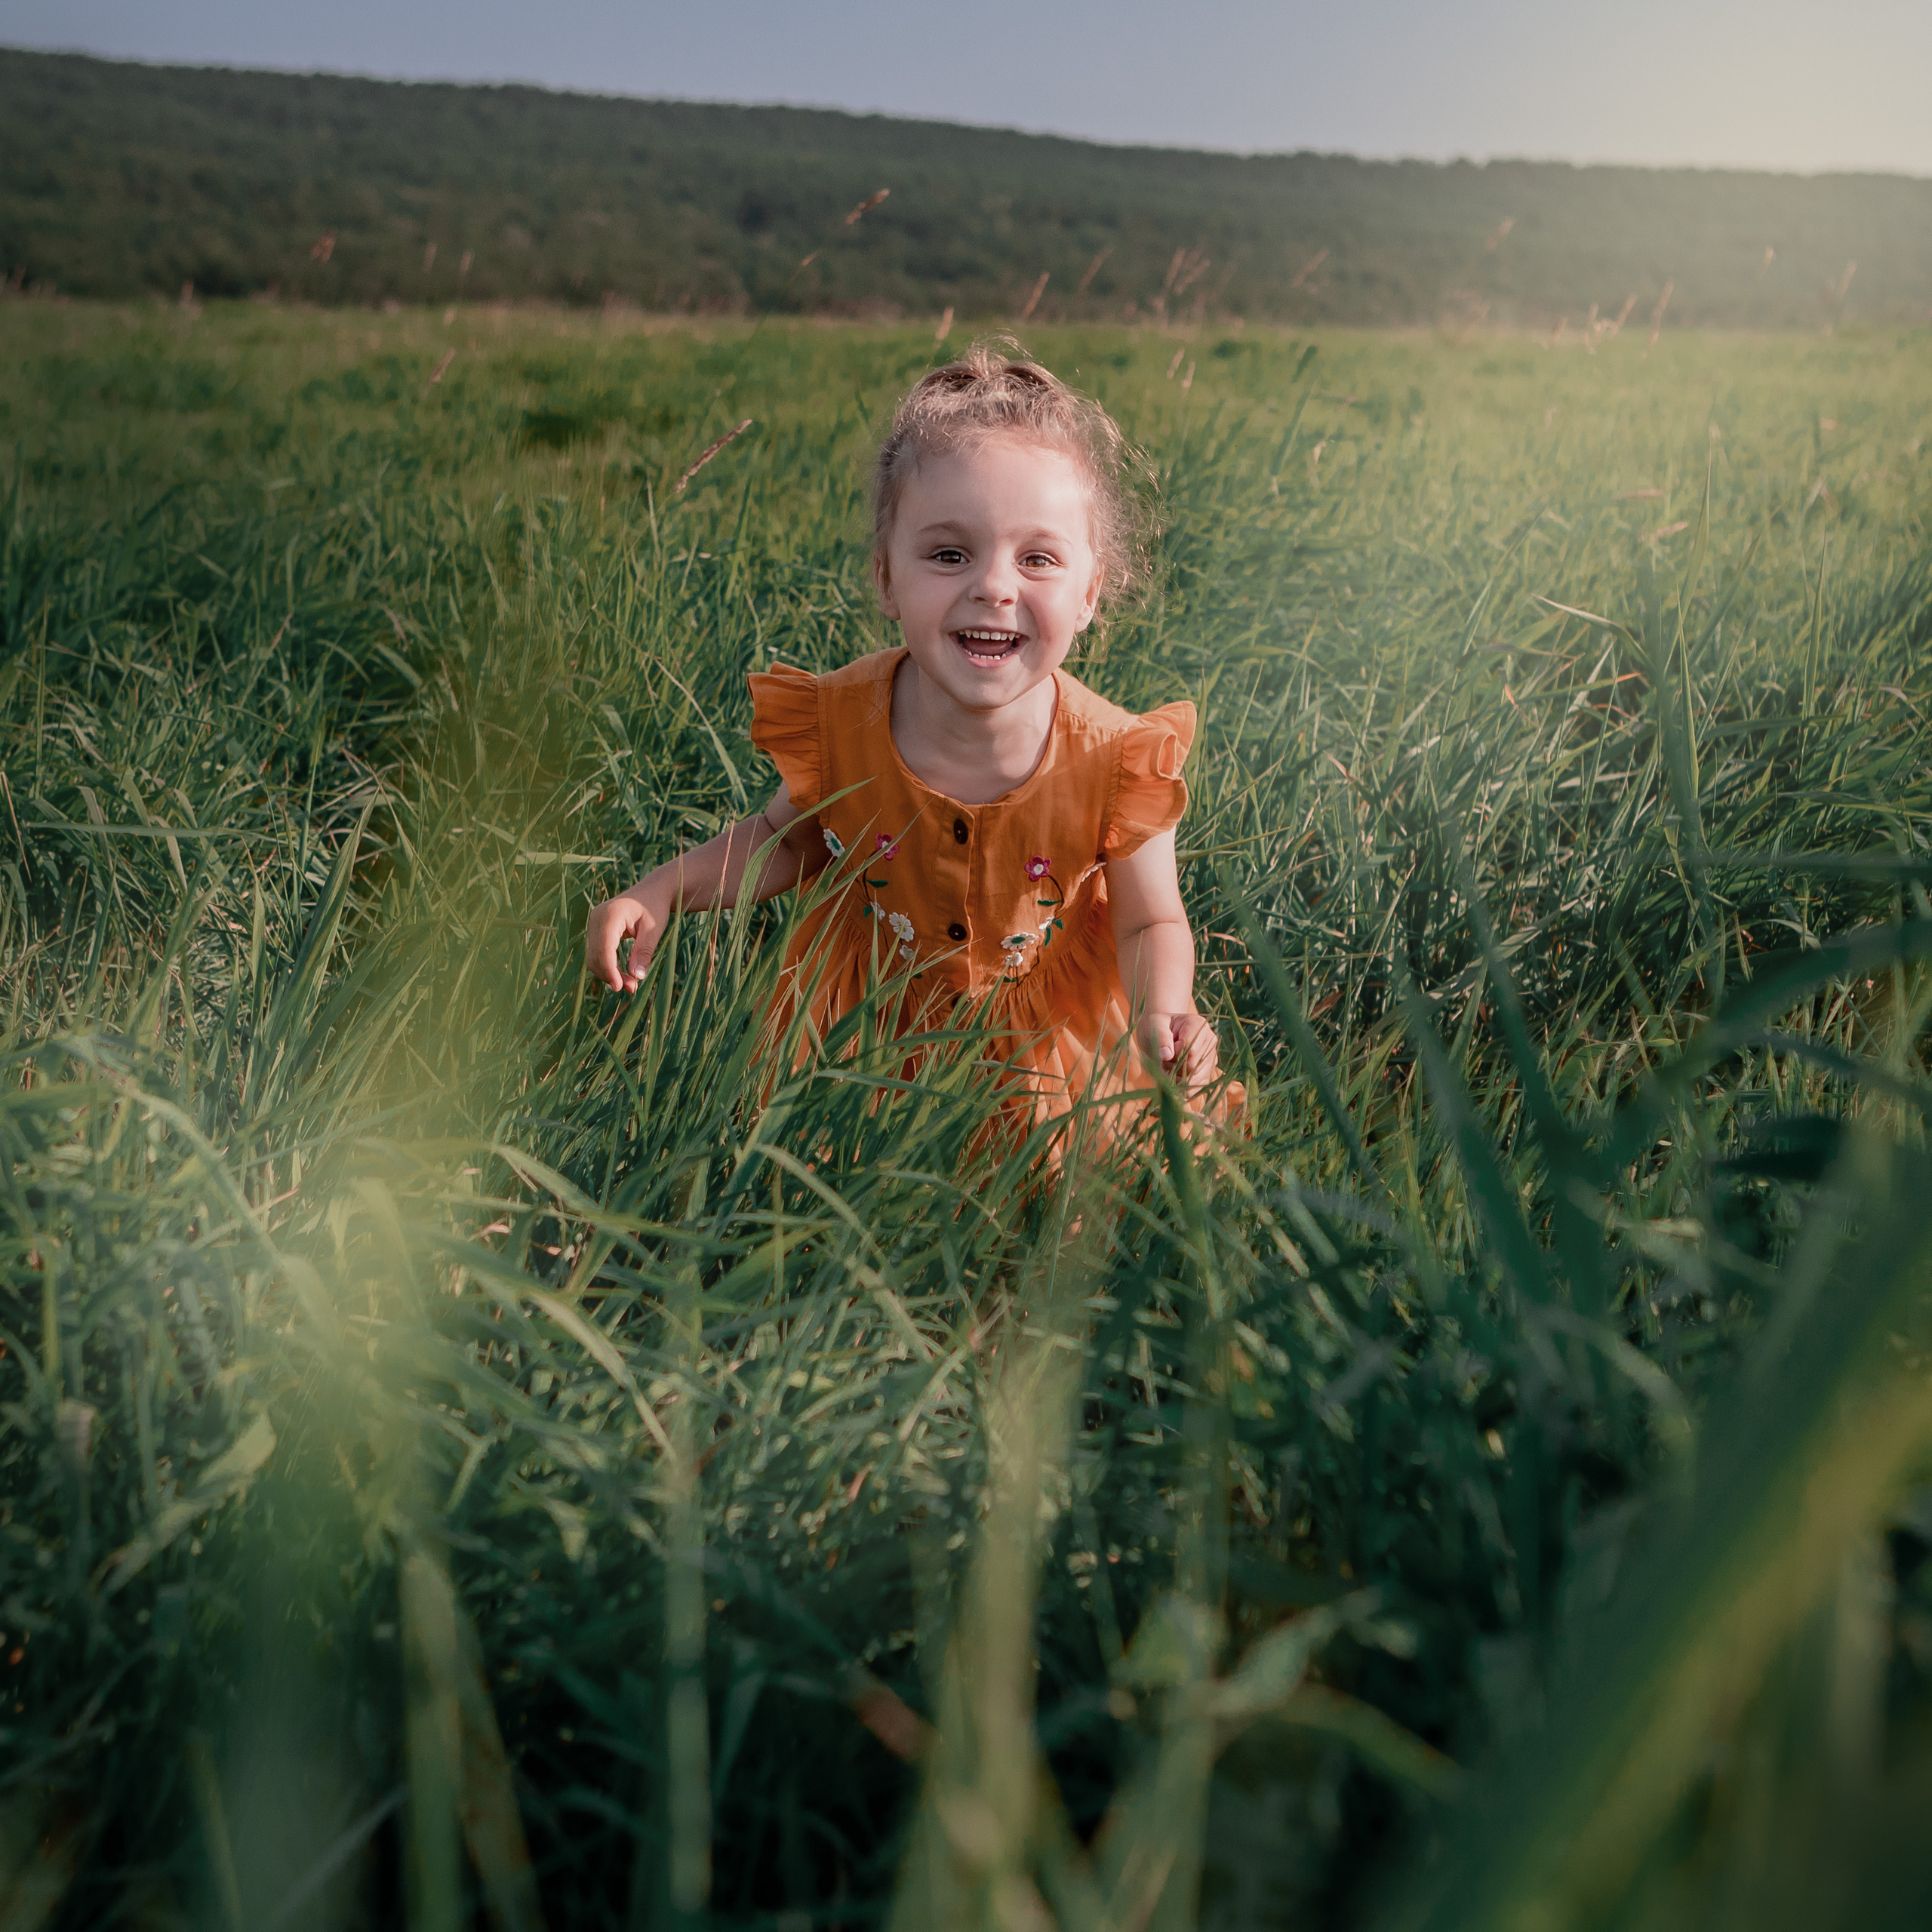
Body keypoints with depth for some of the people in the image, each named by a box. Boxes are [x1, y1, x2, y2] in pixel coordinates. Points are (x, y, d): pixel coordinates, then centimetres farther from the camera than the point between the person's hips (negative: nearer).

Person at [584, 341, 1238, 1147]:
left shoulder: (1114, 766, -27)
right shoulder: (837, 722, -22)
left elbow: (1150, 922, -13)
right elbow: (789, 840, 0)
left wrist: (1165, 1016, -34)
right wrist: (662, 892, -14)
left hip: (1054, 1042, -1)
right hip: (866, 1020, 2)